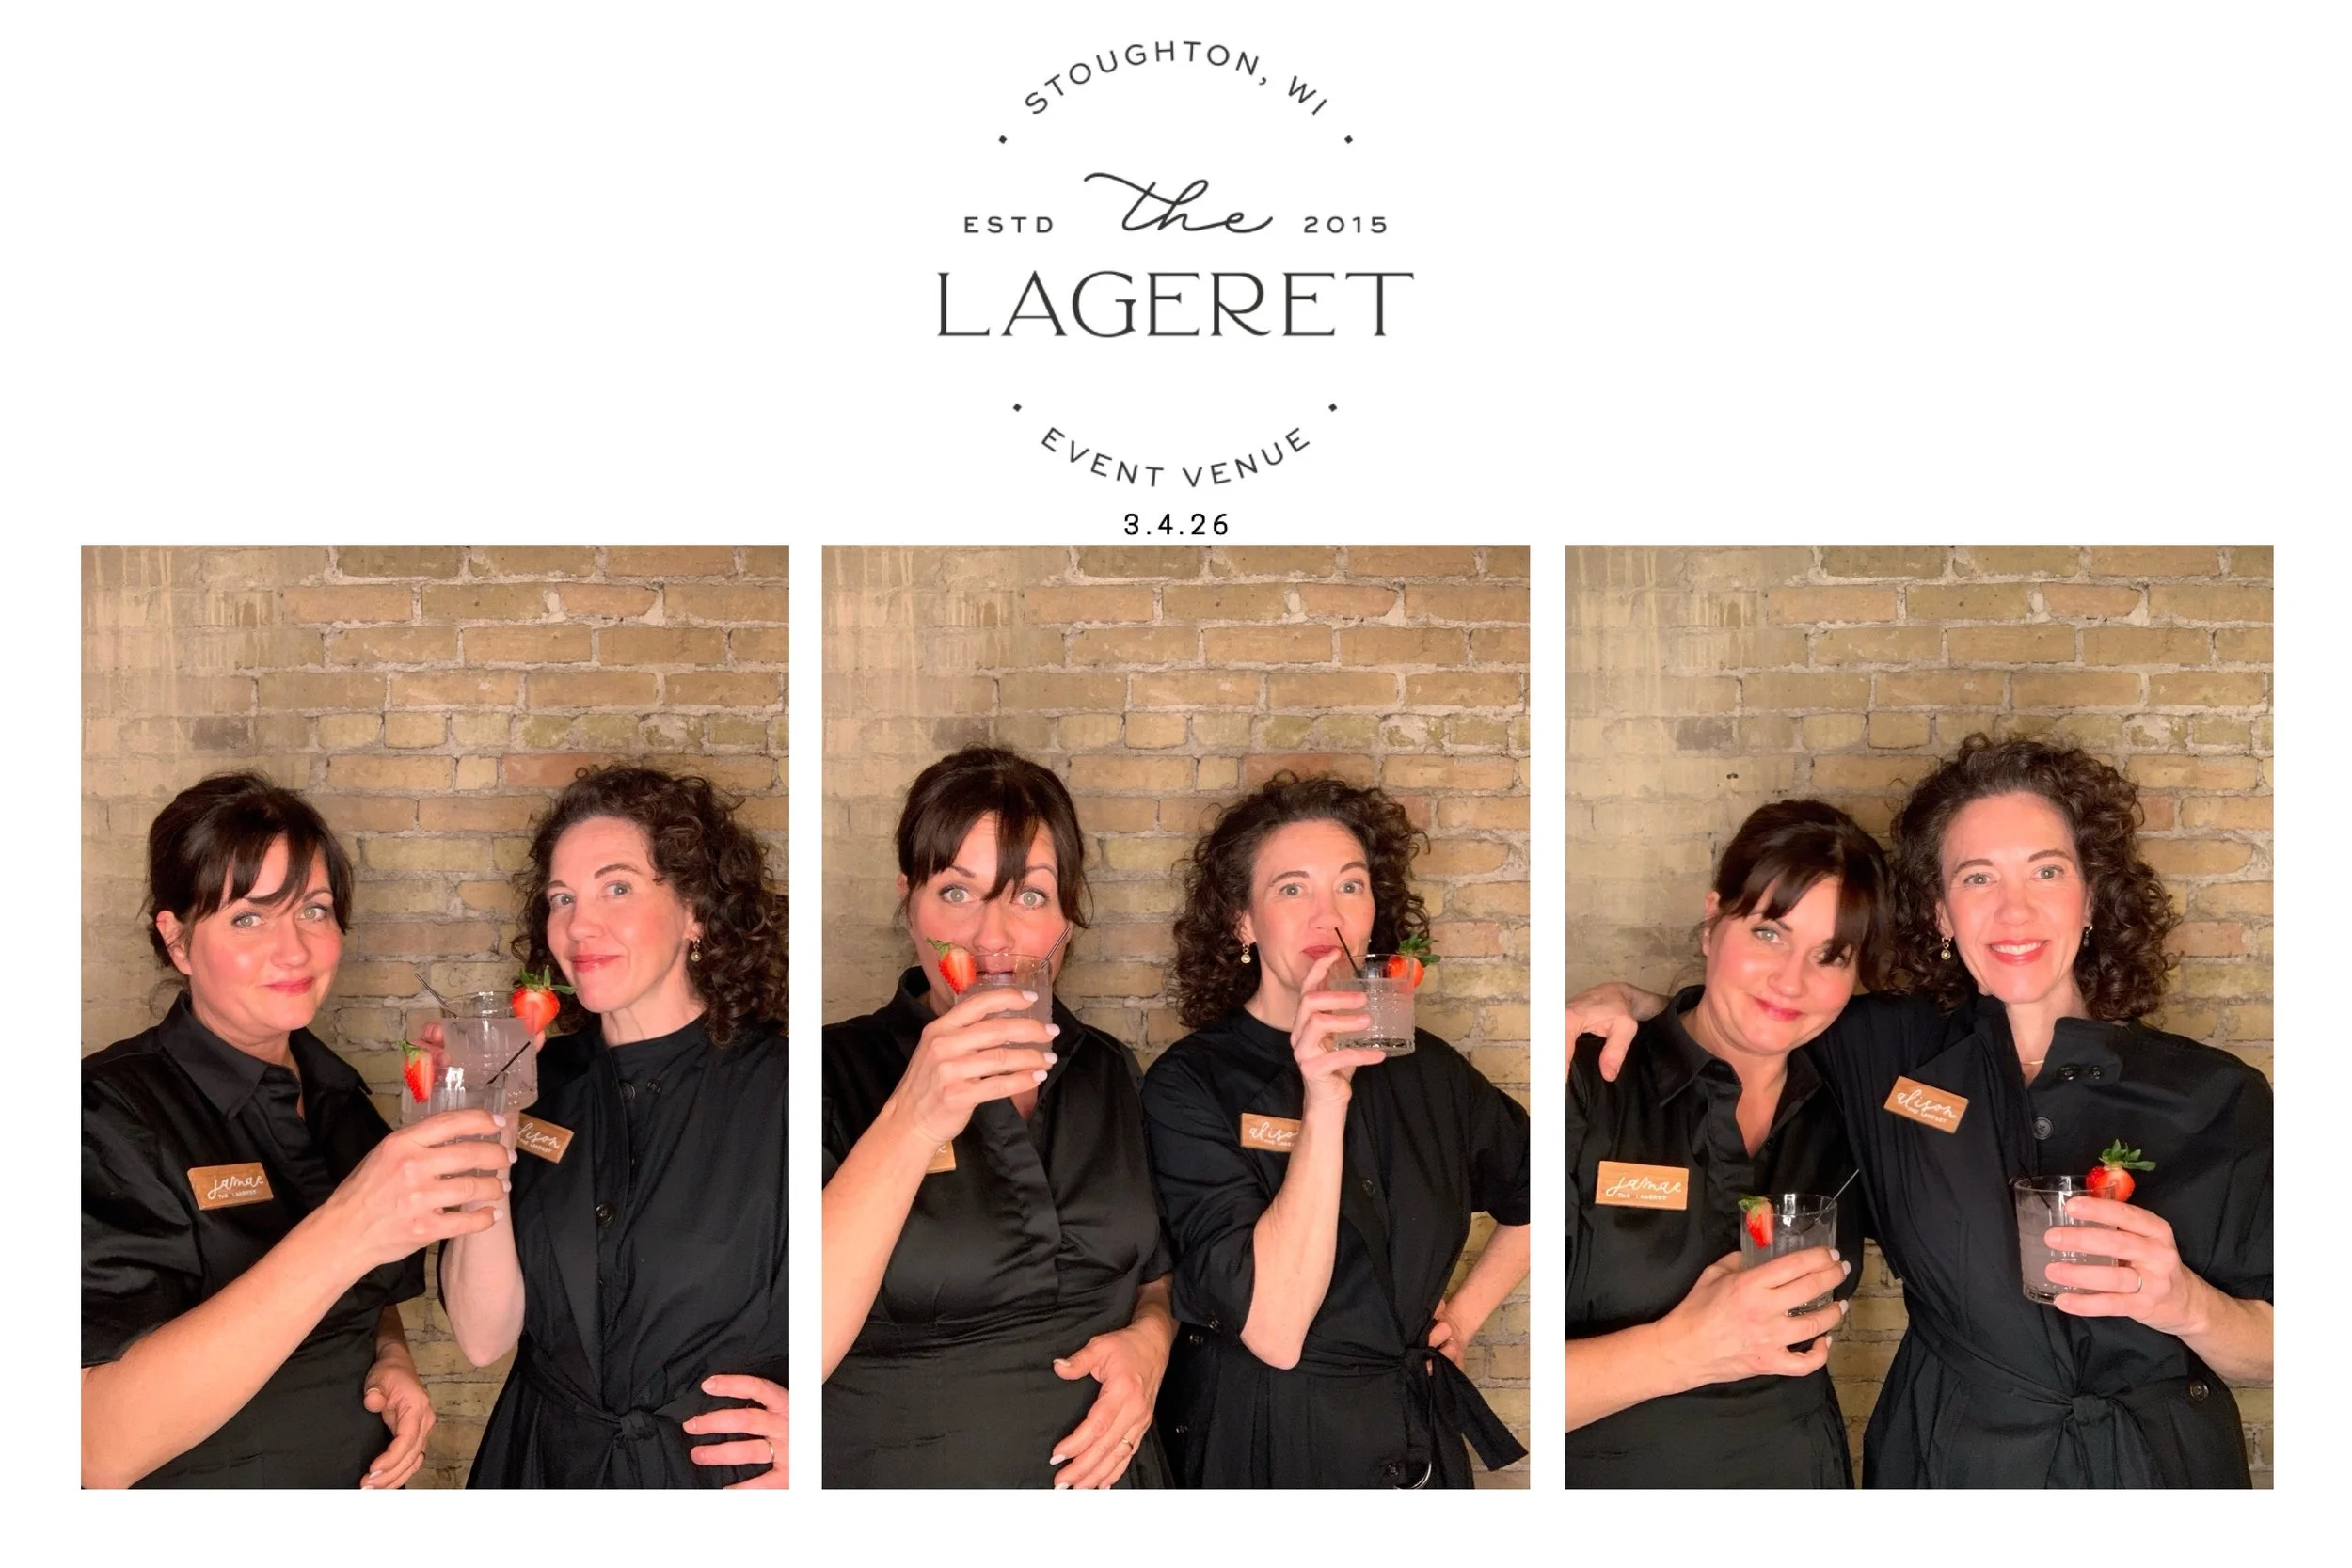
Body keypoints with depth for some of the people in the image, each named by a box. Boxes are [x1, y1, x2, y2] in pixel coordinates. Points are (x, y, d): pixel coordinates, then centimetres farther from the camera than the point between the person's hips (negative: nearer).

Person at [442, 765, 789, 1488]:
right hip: (544, 1463, 4)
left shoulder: (777, 1087, -15)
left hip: (731, 1475, -4)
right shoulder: (542, 1083, -2)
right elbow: (484, 1338, -6)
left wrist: (808, 1434, -24)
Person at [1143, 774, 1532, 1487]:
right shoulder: (1191, 1084, -15)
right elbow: (1274, 1330, -25)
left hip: (1422, 1447, 4)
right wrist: (1323, 1103, -30)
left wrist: (1464, 1313, 6)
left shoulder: (1424, 1067, -1)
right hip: (1267, 1451, -4)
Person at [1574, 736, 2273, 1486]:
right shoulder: (1890, 1052, -6)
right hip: (1947, 1462, 1)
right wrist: (1623, 1000, -10)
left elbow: (2273, 1352, -7)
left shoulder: (2218, 1098, -9)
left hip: (2165, 1467, -1)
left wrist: (2187, 1304, -27)